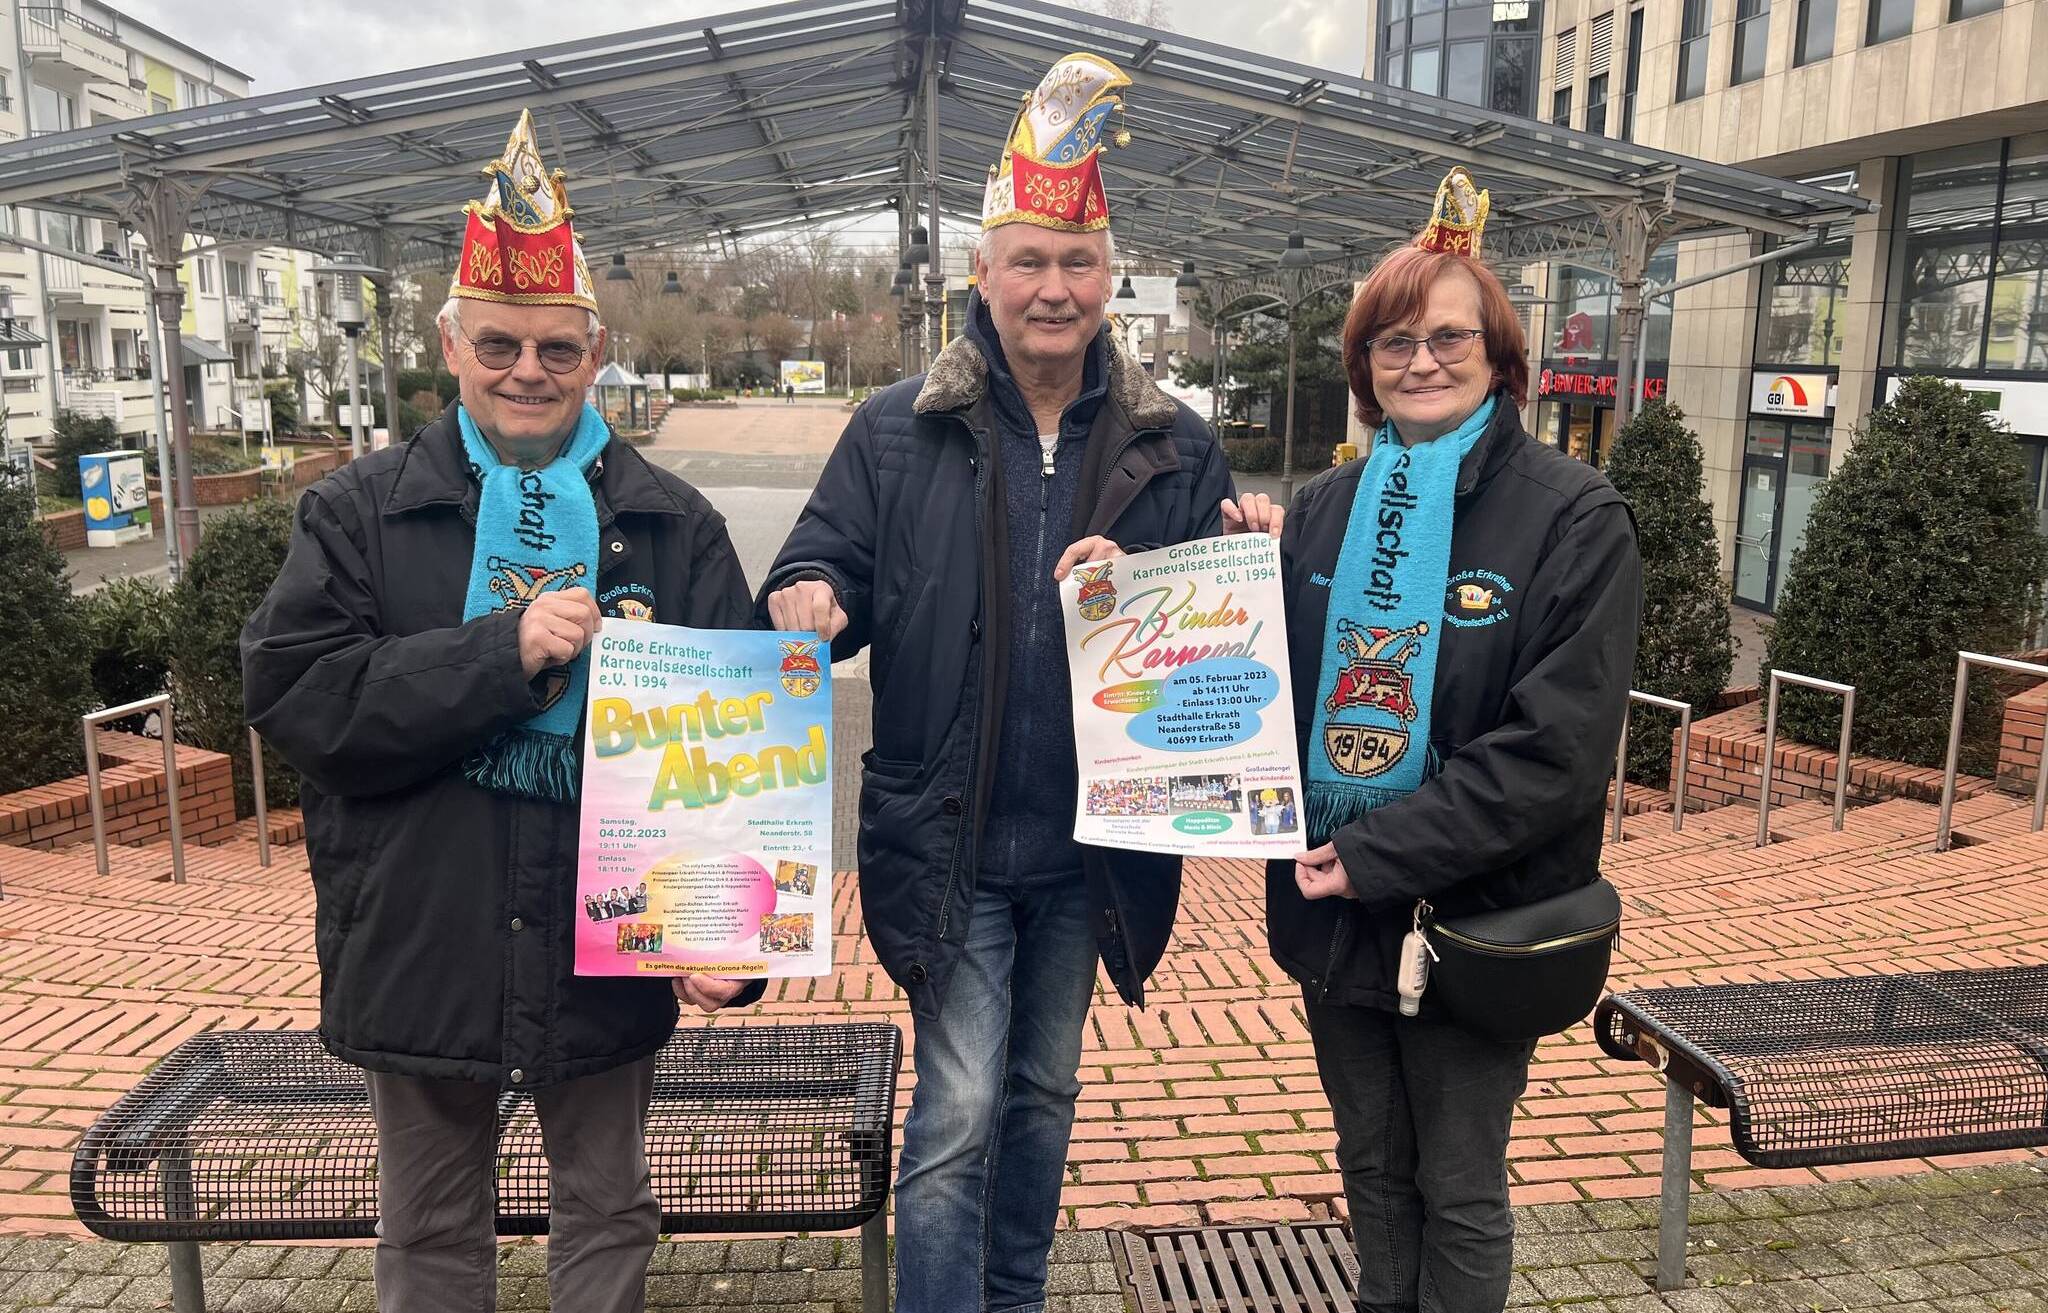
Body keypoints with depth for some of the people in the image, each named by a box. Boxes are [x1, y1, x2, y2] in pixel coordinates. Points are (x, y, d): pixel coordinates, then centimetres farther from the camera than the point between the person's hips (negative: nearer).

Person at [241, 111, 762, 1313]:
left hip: (607, 946, 0)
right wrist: (504, 651, -21)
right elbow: (292, 695, -11)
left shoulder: (676, 525, 0)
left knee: (608, 1216, 18)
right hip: (419, 945, 1)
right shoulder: (361, 513, 1)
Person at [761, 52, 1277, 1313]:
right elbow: (828, 562, -1)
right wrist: (807, 599, -24)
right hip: (950, 840, -3)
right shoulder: (898, 430, -3)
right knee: (958, 1107, 0)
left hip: (1092, 838, 3)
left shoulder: (1173, 446, 1)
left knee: (1045, 1089, 20)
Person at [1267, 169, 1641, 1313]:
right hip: (1333, 910, 5)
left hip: (1474, 920, -4)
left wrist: (1377, 857, -21)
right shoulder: (1327, 508, 4)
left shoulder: (1576, 518, -11)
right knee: (1373, 1171, 21)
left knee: (1460, 1194, 14)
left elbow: (1558, 748, -18)